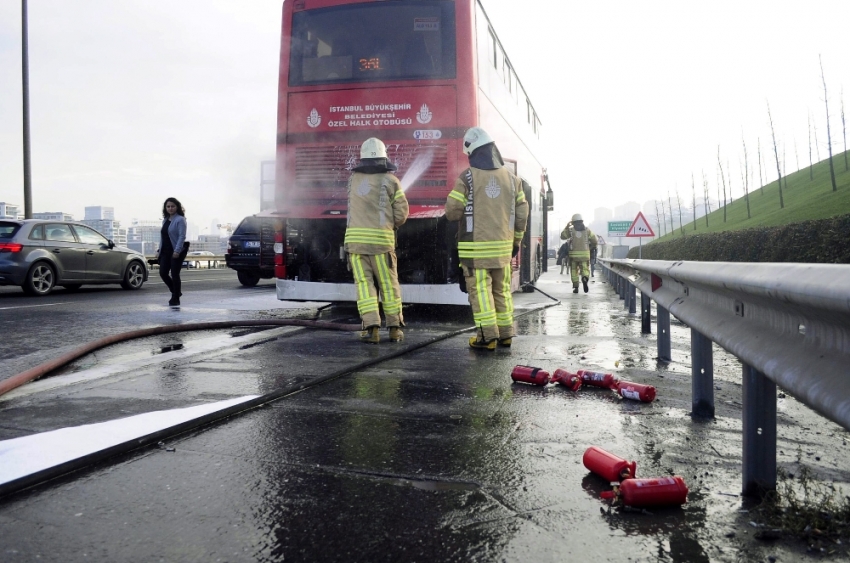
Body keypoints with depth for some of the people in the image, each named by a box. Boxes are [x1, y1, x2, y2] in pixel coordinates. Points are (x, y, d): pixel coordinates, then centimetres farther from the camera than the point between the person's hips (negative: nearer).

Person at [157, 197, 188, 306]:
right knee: (163, 273, 2)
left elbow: (182, 236, -17)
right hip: (166, 251, 7)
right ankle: (175, 292, 23)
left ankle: (175, 299, 9)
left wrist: (177, 251, -25)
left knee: (174, 274, -3)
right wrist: (159, 250, 15)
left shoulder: (180, 219, -9)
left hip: (176, 252, -7)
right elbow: (162, 236, 20)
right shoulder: (165, 220, 15)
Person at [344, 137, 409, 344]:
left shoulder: (353, 179, 10)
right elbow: (401, 212, 0)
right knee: (389, 284, 8)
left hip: (355, 238, 2)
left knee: (364, 283, 2)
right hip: (381, 238, -2)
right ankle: (394, 328, 14)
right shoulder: (390, 181, 0)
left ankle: (371, 328, -6)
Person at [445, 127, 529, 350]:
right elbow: (522, 213, 9)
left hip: (475, 247, -5)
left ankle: (488, 336, -2)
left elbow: (452, 212, -8)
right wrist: (516, 240, 19)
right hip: (503, 246, 5)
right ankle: (505, 334, 19)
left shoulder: (467, 178, -9)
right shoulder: (511, 178, 6)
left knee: (480, 290, 0)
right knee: (502, 290, 14)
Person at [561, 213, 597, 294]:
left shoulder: (570, 230, -3)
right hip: (585, 253, 1)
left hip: (574, 254, -1)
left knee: (574, 271, 9)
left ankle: (576, 287, 5)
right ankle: (584, 278, -26)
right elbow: (594, 240, 7)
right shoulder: (587, 230, 4)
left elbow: (562, 236, 6)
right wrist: (592, 247, 26)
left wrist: (566, 227, 14)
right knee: (585, 269, 6)